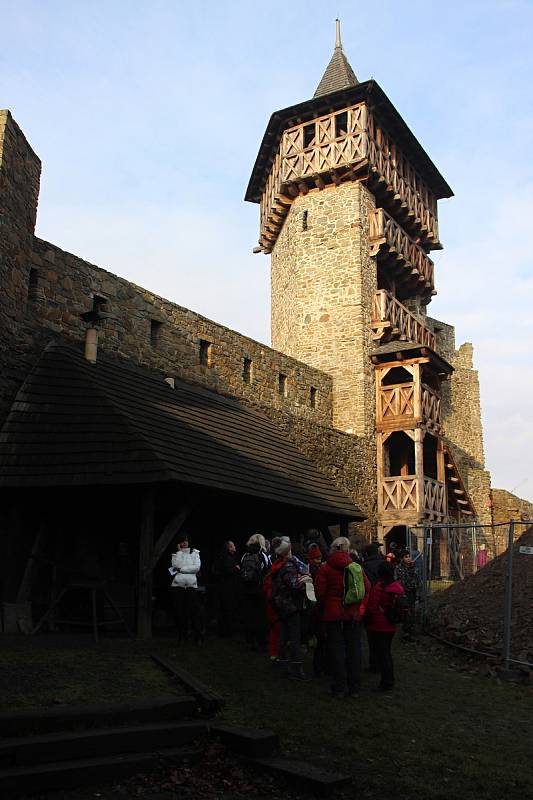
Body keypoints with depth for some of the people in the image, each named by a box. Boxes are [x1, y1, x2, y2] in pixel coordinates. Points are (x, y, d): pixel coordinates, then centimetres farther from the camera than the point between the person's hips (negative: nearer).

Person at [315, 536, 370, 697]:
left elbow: (320, 592, -11)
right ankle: (354, 687, 17)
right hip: (353, 613, 2)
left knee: (336, 649, 5)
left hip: (333, 613, -2)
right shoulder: (355, 567, -2)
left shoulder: (325, 568, -8)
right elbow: (367, 587, -3)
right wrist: (359, 605, 12)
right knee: (353, 648, 11)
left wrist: (324, 607, 8)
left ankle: (339, 688, 7)